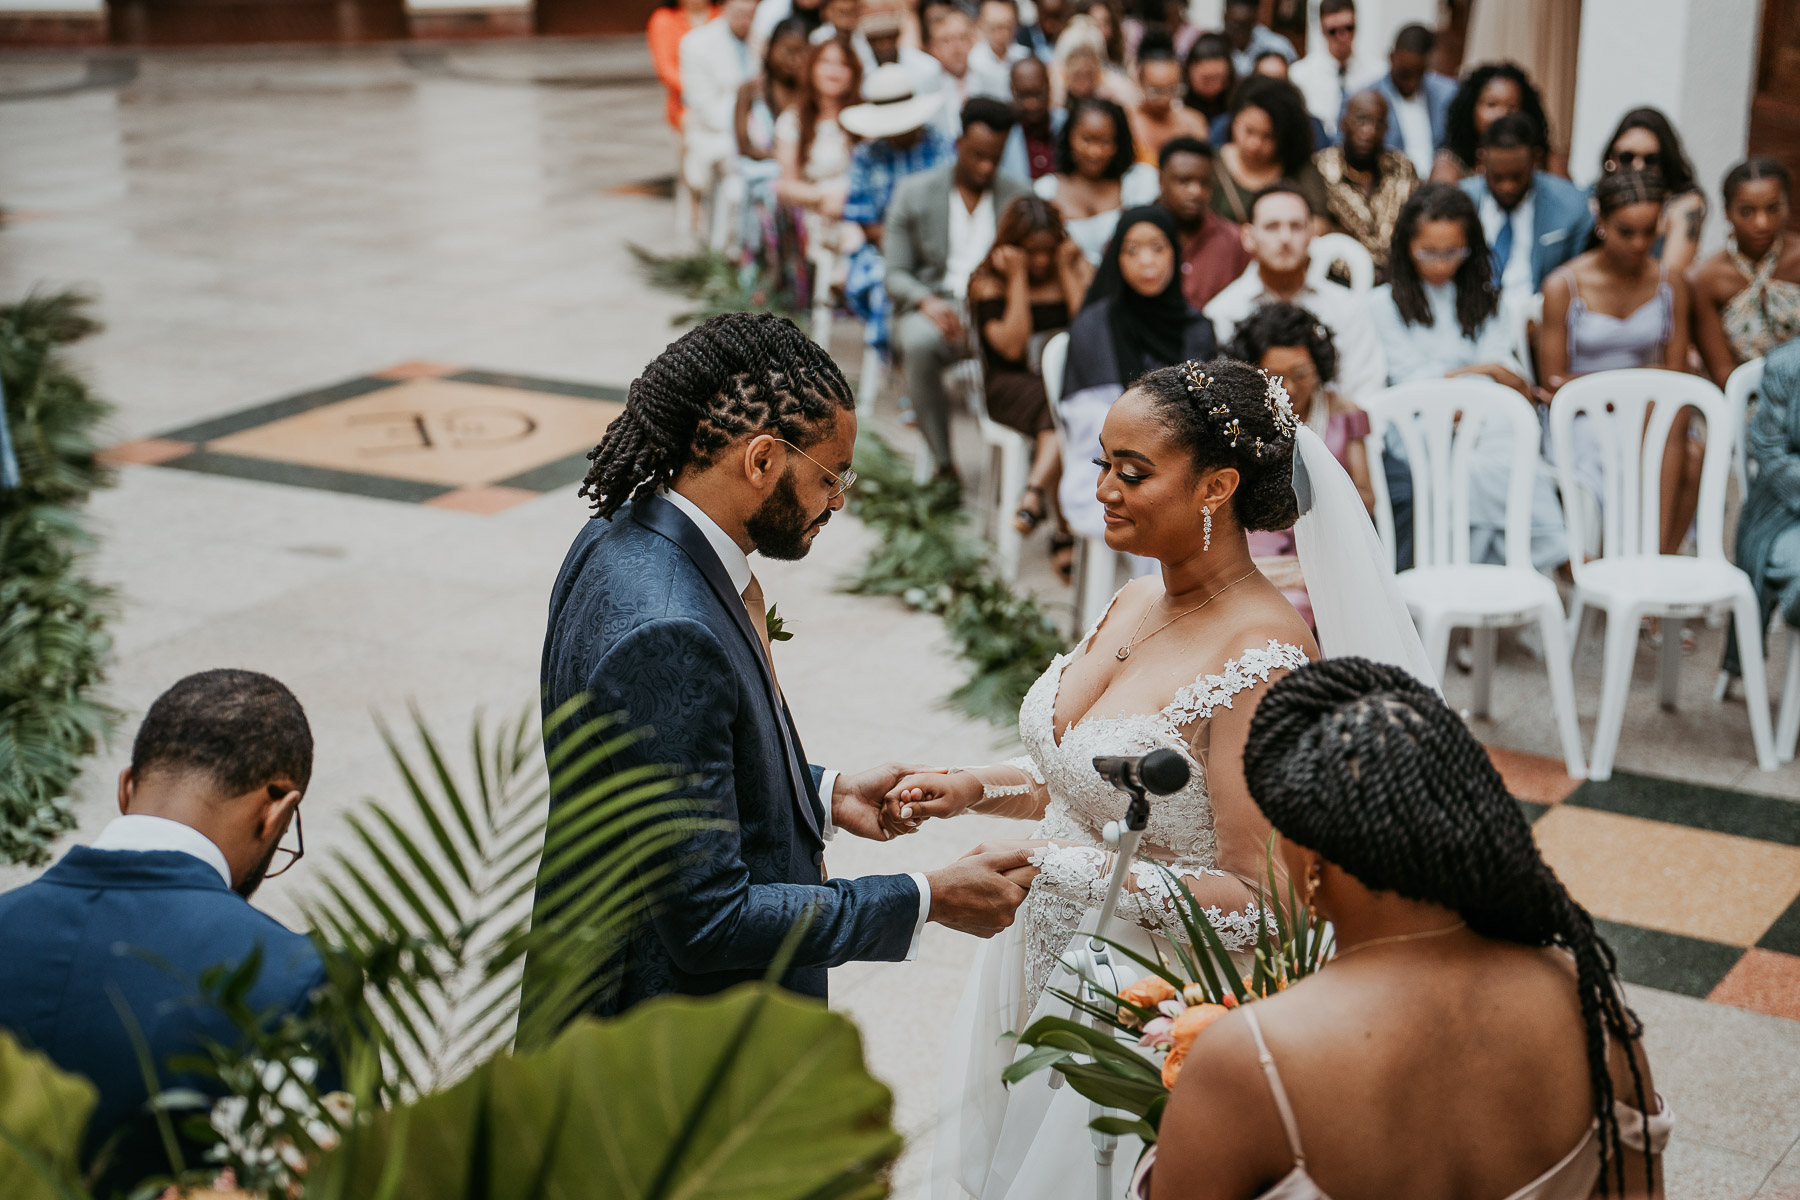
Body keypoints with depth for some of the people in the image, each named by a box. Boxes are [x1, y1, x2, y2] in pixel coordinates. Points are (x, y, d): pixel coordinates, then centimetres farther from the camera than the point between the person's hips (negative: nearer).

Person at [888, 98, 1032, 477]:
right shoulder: (915, 192, 7)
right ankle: (943, 463, -28)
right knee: (920, 343, -38)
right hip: (934, 307, -1)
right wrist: (927, 301, -19)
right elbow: (896, 274, 4)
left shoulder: (1018, 196, 12)